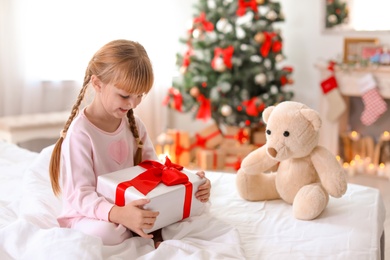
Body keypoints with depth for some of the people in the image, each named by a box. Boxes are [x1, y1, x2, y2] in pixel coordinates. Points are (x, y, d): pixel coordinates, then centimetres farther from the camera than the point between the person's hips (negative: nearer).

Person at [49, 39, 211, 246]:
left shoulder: (133, 124, 1)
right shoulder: (80, 133, -21)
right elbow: (81, 195, -26)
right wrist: (118, 214, -46)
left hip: (131, 205, 5)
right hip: (91, 215, -5)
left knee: (188, 202, -12)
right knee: (105, 231, -38)